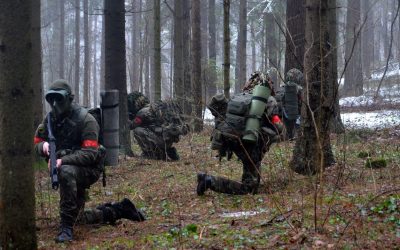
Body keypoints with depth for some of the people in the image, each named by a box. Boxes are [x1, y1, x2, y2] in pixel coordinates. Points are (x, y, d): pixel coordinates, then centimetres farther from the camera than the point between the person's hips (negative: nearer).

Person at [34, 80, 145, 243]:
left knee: (66, 172, -42)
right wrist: (43, 146, -21)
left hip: (89, 169, -8)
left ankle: (66, 227, -38)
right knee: (79, 218, 16)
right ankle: (119, 210, 36)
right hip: (70, 170, 8)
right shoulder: (51, 119, -1)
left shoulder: (85, 120, -19)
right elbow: (36, 143, 4)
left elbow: (91, 154, -27)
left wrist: (63, 160, -38)